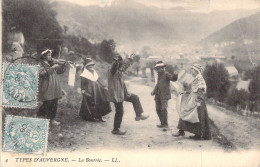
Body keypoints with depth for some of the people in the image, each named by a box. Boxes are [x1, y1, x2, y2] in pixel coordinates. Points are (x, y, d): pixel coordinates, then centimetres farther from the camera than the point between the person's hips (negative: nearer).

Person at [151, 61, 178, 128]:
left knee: (163, 109, -16)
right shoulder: (159, 75, 18)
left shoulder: (166, 74, -5)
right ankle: (162, 123, 17)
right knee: (158, 109, 6)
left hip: (164, 95, -7)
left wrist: (175, 75, -43)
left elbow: (173, 78, -22)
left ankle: (165, 124, -8)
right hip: (158, 95, 8)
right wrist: (153, 91, 19)